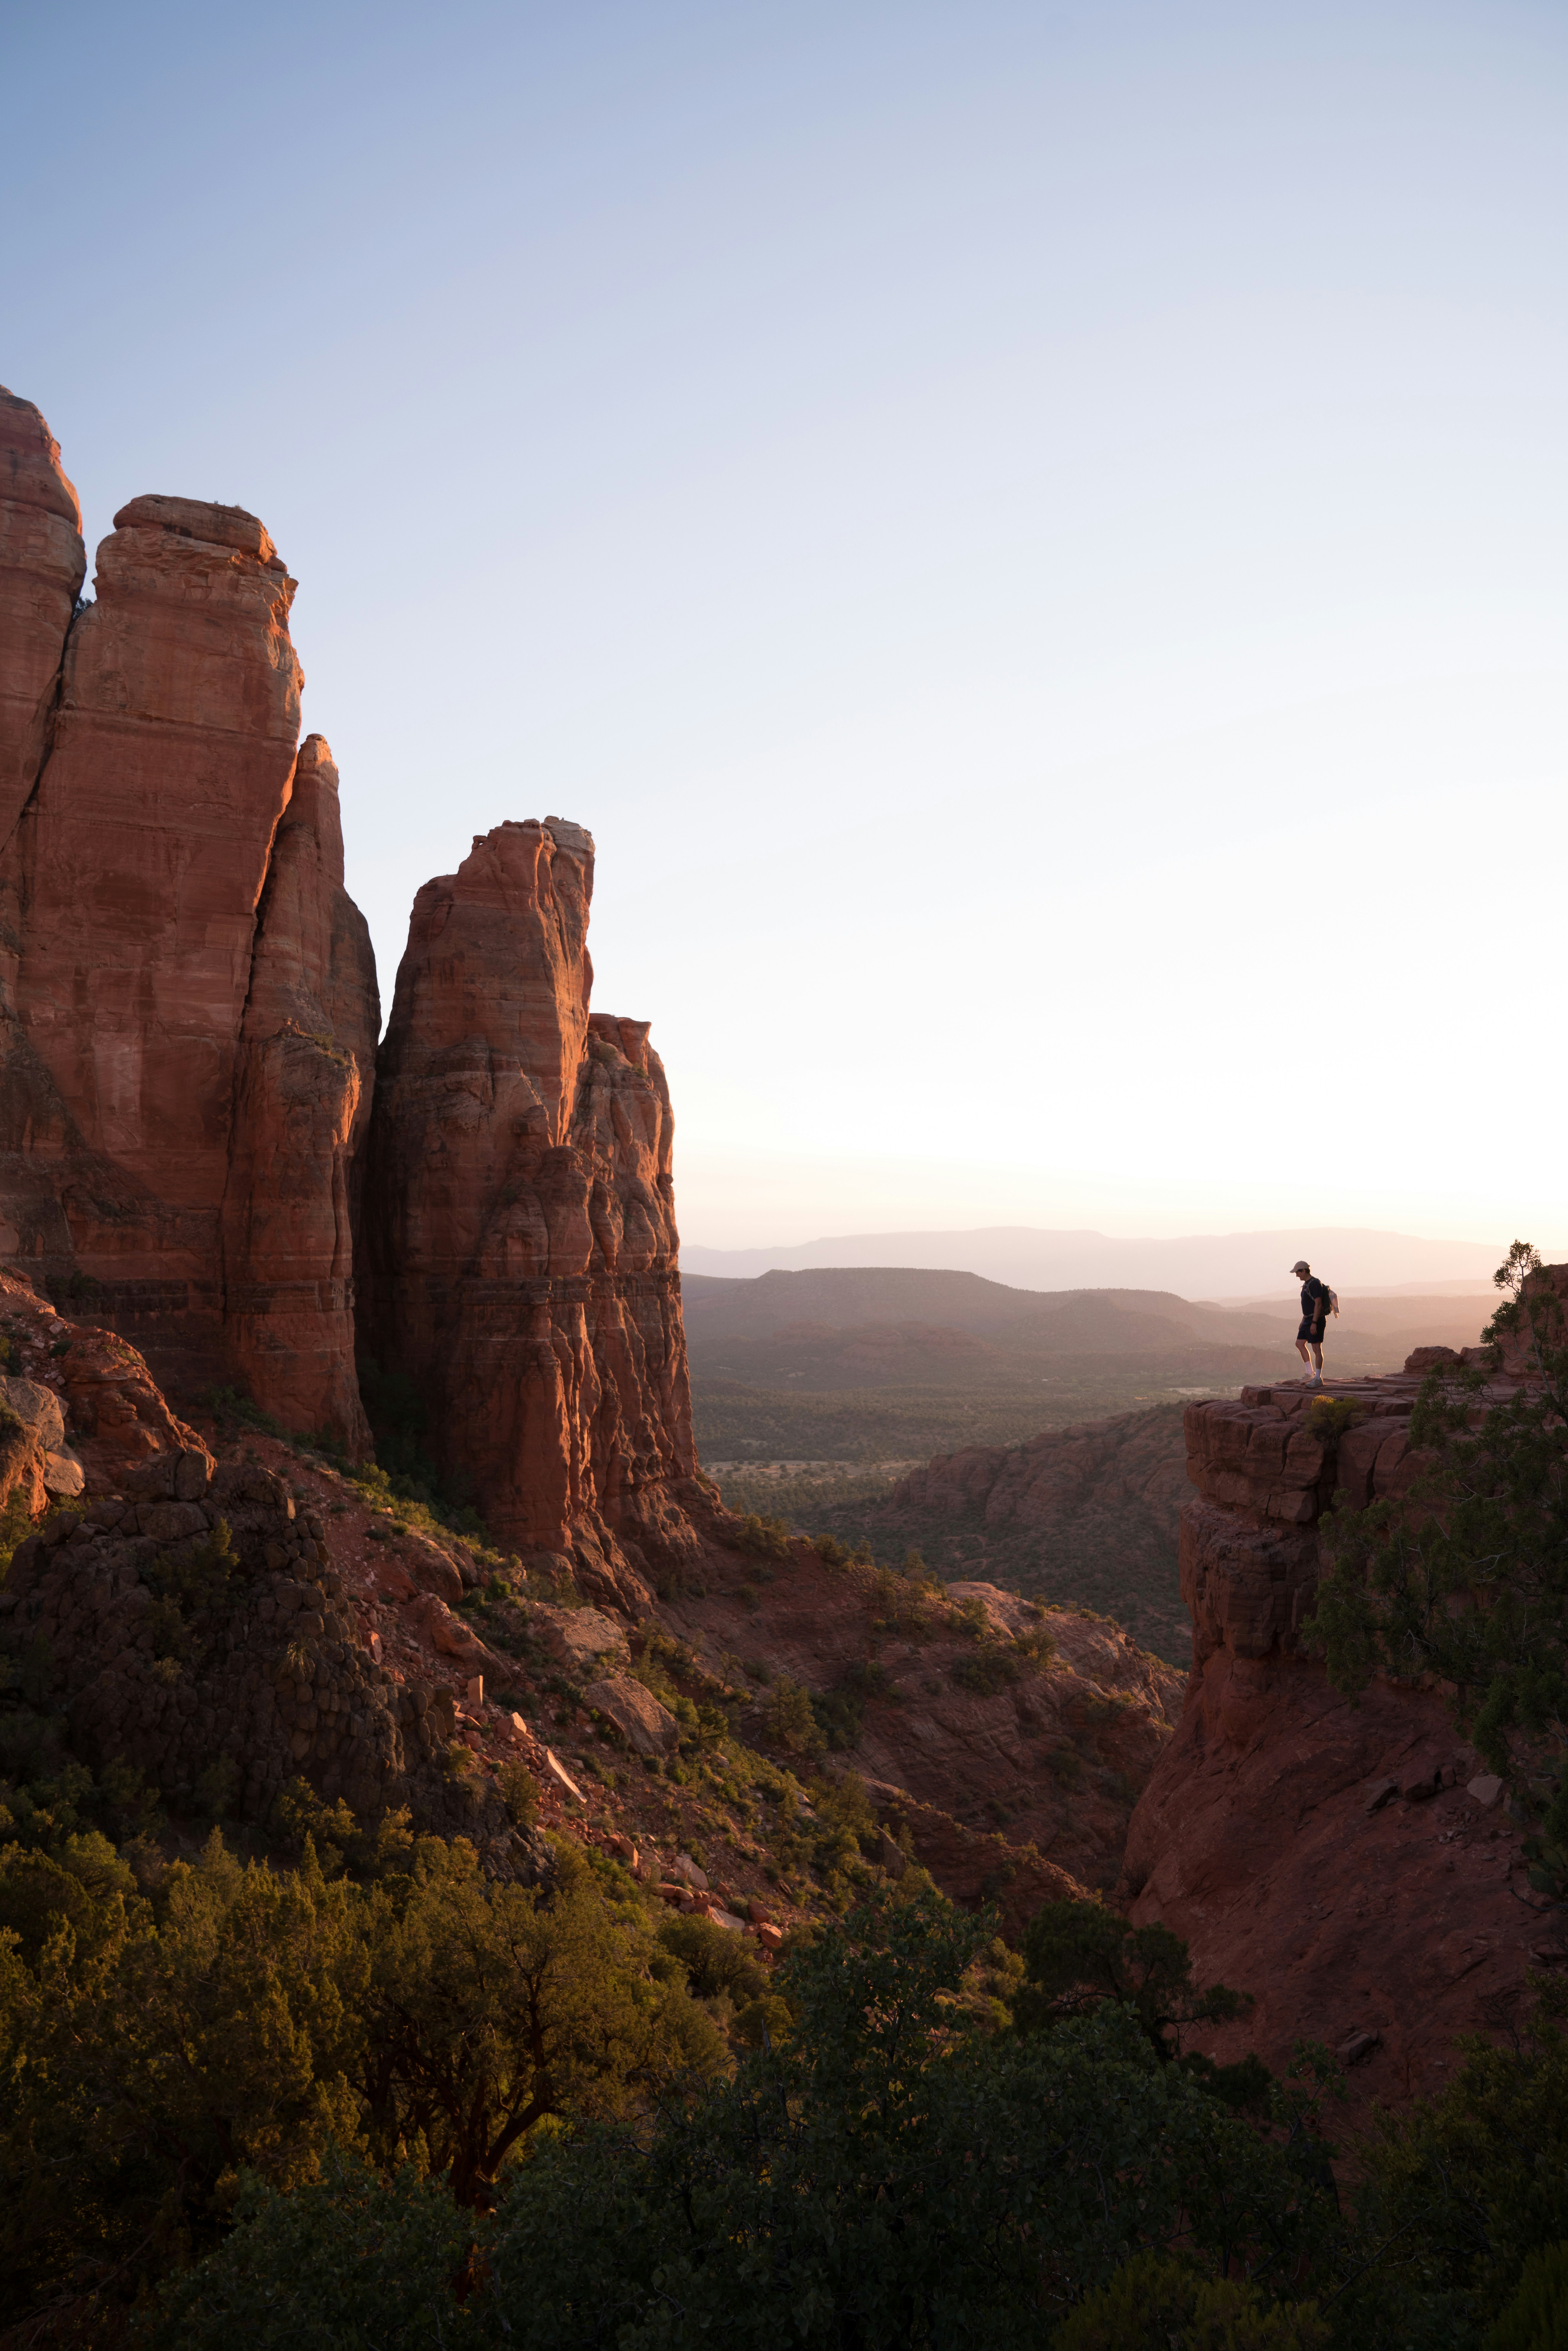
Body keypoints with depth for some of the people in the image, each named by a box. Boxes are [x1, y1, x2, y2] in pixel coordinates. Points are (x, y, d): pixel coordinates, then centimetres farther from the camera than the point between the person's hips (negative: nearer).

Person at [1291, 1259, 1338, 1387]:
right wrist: (1303, 1321, 24)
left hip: (1317, 1321, -11)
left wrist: (1314, 1323, -26)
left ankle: (1318, 1379, -3)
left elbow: (1318, 1304, -22)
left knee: (1316, 1349, -7)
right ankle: (1310, 1373, 14)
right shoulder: (1307, 1284, 15)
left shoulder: (1315, 1284, -17)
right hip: (1309, 1320, 11)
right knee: (1300, 1344, 11)